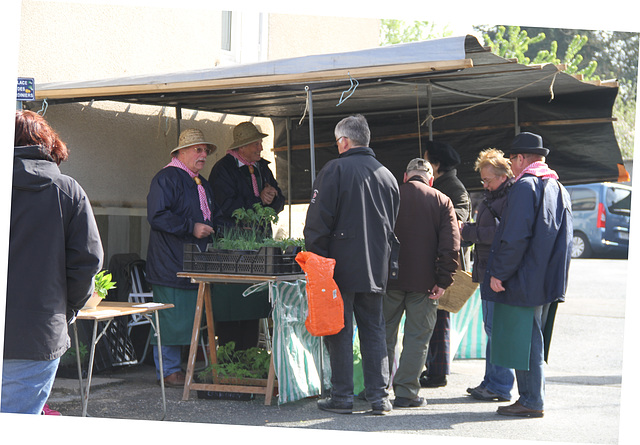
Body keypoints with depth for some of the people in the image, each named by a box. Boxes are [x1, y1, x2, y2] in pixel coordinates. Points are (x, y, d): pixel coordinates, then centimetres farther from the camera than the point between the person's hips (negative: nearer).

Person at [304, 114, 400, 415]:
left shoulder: (335, 170, -7)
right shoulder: (387, 176, 11)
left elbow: (319, 219, -11)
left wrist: (316, 257, -4)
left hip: (341, 266, -5)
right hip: (375, 269, 5)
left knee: (339, 332, 1)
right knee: (373, 331, 10)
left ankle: (342, 396, 3)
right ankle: (379, 396, 8)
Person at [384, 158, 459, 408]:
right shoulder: (442, 202, 2)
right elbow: (451, 246, -6)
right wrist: (443, 281, -5)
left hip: (390, 277, 1)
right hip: (424, 282, -1)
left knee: (385, 334, 11)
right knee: (417, 337, 5)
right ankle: (406, 392, 3)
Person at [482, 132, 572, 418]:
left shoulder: (525, 186, -13)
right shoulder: (559, 188, 15)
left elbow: (515, 236, -20)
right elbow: (564, 238, 20)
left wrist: (498, 273, -16)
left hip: (523, 278, -9)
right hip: (549, 281, 9)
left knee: (522, 338, -5)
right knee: (533, 339, 14)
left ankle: (531, 402, -3)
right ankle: (533, 398, 18)